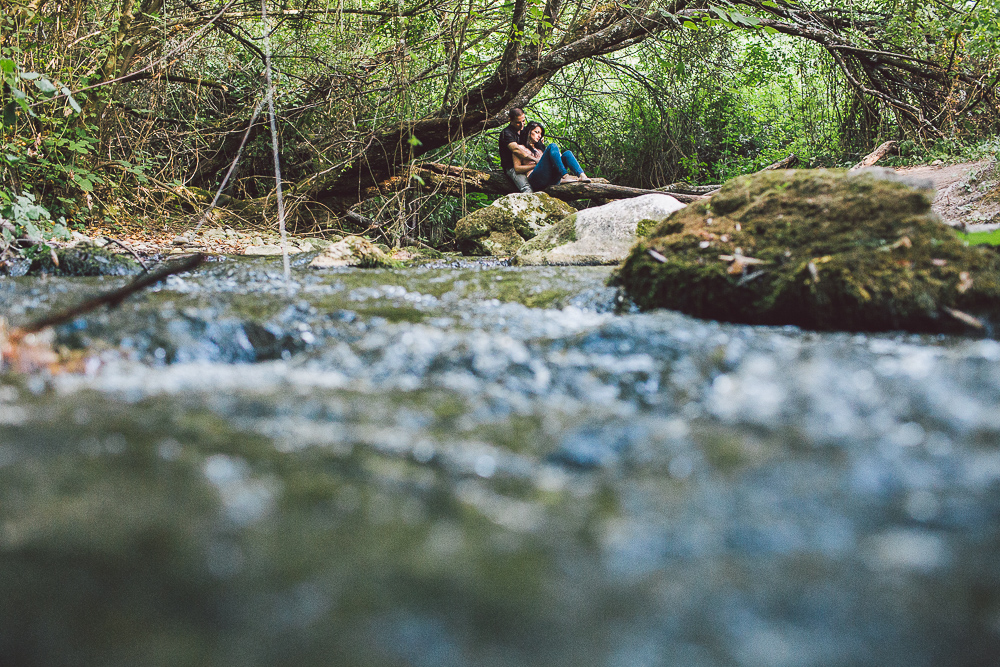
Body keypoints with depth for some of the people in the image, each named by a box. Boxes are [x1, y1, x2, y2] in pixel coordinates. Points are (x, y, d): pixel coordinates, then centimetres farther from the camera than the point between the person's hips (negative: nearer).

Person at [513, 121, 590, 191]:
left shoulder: (540, 148, 37)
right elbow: (517, 169, 2)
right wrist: (536, 164, -4)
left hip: (551, 179, 6)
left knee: (567, 153, -10)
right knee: (552, 147, -19)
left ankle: (582, 175, -37)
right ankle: (565, 176, -38)